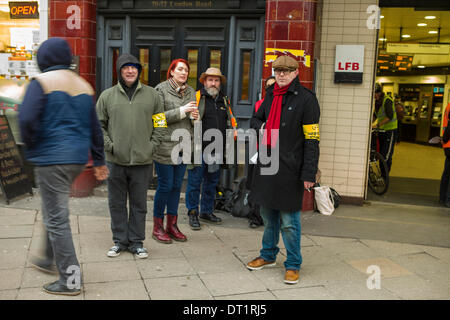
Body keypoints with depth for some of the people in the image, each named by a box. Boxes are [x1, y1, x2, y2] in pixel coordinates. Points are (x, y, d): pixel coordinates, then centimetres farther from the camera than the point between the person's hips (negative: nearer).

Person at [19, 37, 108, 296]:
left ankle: (71, 280, 2)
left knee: (57, 218, -1)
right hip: (78, 158, 7)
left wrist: (32, 148, -1)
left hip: (52, 158, -7)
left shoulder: (41, 82, -7)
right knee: (54, 210, 24)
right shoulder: (84, 85, 13)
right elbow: (95, 127, 15)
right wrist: (99, 161, 20)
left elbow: (27, 119, -19)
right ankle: (50, 260, 39)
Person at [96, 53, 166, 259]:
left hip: (142, 160, 0)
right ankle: (119, 240, 22)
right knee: (117, 203, 9)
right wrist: (108, 145, -4)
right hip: (115, 160, 1)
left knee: (139, 204, 8)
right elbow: (98, 125, 8)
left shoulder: (152, 95, 6)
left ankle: (136, 242, 20)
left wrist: (151, 146, -3)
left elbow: (160, 125, 8)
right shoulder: (107, 96, 5)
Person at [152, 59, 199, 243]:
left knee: (177, 185, 11)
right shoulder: (161, 89, -5)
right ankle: (157, 227, 12)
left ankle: (172, 225, 22)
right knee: (165, 186, -2)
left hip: (183, 145, 6)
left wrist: (195, 117, -2)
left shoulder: (190, 92, 14)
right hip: (165, 146, -6)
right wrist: (181, 111, -18)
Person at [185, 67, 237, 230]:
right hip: (199, 149, -5)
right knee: (195, 182, -1)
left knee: (212, 182, 14)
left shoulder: (224, 101, 15)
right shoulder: (196, 97, -3)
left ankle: (207, 211, 27)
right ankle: (192, 213, 11)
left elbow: (231, 120, 26)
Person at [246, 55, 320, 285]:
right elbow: (256, 119, 29)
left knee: (289, 221, 0)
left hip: (289, 169, -6)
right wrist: (260, 127, 3)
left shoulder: (305, 98, -7)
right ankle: (268, 255, 34)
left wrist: (309, 173, -15)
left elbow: (312, 139, -11)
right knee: (268, 215, 17)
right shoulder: (270, 95, 13)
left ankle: (293, 265, 16)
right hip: (266, 164, 6)